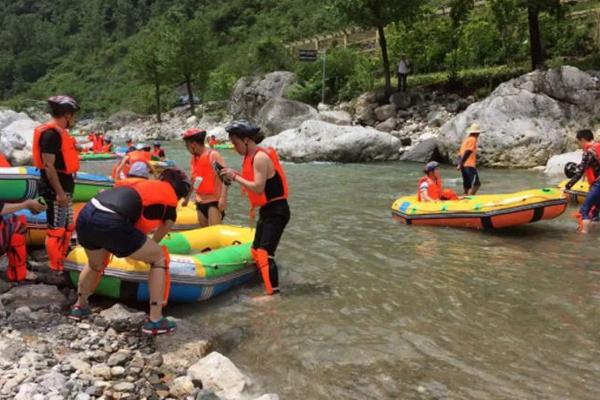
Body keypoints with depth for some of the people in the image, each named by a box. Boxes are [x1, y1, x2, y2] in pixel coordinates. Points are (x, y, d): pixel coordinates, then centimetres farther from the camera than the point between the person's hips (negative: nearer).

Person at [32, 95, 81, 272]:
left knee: (68, 227, 19)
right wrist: (59, 192, -24)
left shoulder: (59, 131, 13)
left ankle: (61, 263, 31)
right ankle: (54, 270, 4)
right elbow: (48, 165, -23)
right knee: (56, 230, -4)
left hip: (64, 188, 11)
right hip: (56, 190, -11)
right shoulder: (51, 133, -18)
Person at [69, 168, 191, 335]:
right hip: (110, 223, -7)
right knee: (160, 258, 14)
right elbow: (157, 238, 26)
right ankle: (155, 320, 15)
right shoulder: (170, 199, 15)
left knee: (95, 265, 37)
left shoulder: (146, 183, 31)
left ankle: (79, 306, 55)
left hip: (85, 215, 7)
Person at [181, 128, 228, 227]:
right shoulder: (193, 159, 12)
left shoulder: (213, 155, -11)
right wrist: (187, 198, 28)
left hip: (214, 201, -8)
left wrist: (223, 198, -27)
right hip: (200, 202, 8)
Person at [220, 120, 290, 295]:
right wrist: (236, 175, 0)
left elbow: (258, 187, -25)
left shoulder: (260, 157, -19)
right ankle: (268, 285, 25)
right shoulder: (253, 156, 11)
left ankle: (273, 293, -13)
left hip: (276, 211, -11)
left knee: (265, 253, -15)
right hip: (267, 210, 11)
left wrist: (236, 177, -16)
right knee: (256, 252, 17)